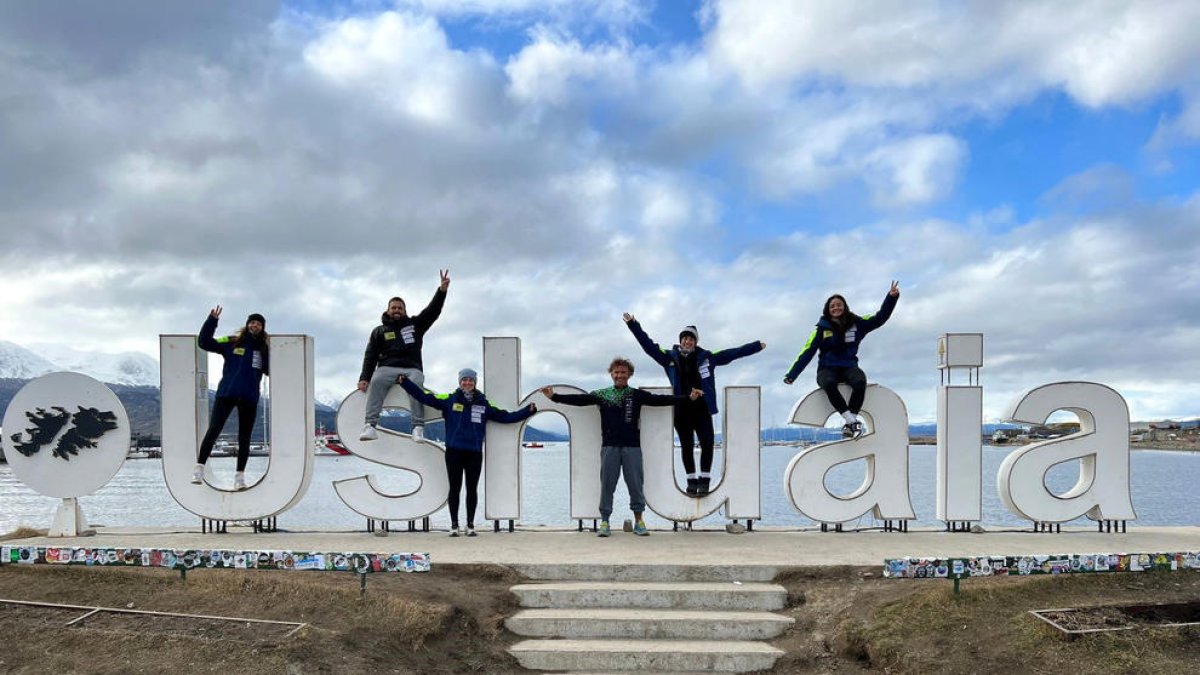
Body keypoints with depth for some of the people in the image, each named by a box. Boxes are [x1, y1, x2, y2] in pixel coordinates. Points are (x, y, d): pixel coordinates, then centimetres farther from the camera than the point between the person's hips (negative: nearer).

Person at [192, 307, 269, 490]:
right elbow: (205, 342, 1)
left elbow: (271, 370, 1)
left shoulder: (265, 349, 9)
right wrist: (212, 321, -8)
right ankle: (199, 469, 1)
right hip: (226, 393, -2)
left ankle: (240, 477, 14)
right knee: (213, 430, -8)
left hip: (250, 398, 2)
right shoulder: (231, 343, 4)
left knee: (244, 438, 7)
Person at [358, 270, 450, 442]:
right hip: (387, 368, 0)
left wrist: (442, 290, -7)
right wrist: (364, 378, -6)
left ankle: (418, 427, -41)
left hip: (412, 368, 0)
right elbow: (370, 356, 10)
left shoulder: (415, 324, 20)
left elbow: (433, 311, 8)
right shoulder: (379, 331, 19)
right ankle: (370, 425, -40)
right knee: (377, 381, -33)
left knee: (416, 384, -34)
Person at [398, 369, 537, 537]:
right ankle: (454, 525, 14)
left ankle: (470, 525, 18)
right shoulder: (449, 400, 1)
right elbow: (424, 396, -4)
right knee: (454, 488, 5)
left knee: (472, 489, 8)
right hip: (454, 452, -1)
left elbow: (505, 416, 8)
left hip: (474, 453, 1)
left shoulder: (484, 403, 6)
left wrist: (529, 410, 1)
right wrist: (404, 381, -10)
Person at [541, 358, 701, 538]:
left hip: (632, 446, 0)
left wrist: (688, 397, -8)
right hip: (609, 446, 0)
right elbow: (579, 399, 1)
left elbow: (660, 400, 0)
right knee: (607, 484, 2)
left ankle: (638, 521, 15)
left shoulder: (637, 395, 6)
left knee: (635, 484, 3)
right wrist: (554, 396, -8)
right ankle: (604, 521, 9)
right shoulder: (602, 394, 8)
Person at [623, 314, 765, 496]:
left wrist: (757, 346, 8)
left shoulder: (706, 357, 6)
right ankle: (691, 479, 18)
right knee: (686, 446, 7)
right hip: (681, 411, 1)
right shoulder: (670, 357, 7)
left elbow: (732, 353, 7)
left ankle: (704, 479, 4)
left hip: (702, 409, -1)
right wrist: (633, 324, 3)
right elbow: (648, 345, 7)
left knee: (707, 443, -9)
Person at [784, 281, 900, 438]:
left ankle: (849, 425, -29)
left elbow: (880, 318, 4)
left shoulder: (856, 323, 6)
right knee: (829, 383, -38)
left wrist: (892, 297, -8)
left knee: (860, 381, -34)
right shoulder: (822, 328, 3)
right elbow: (807, 352, 0)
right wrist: (792, 375, -5)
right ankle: (853, 421, -37)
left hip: (849, 367, 1)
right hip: (827, 369, -1)